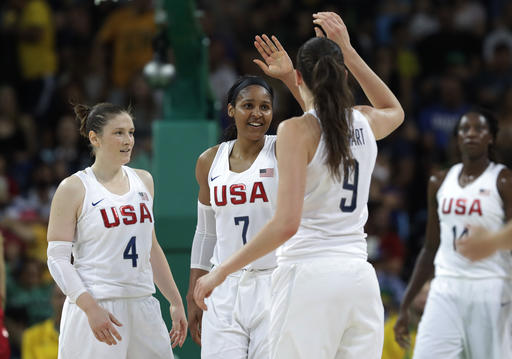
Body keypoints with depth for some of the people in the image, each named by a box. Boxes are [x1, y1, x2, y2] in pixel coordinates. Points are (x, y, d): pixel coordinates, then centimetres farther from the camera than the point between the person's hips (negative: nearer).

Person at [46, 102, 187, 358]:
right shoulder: (74, 189, -5)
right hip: (96, 307, -6)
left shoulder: (143, 181, 13)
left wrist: (175, 302, 17)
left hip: (142, 306, 6)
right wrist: (91, 308, -20)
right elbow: (57, 258, -9)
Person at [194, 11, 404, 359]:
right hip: (359, 279, 6)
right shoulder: (364, 123, 9)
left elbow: (286, 224, -16)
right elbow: (395, 111, 37)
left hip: (309, 277, -6)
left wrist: (221, 271, -10)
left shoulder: (297, 130, -8)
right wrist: (349, 53, 31)